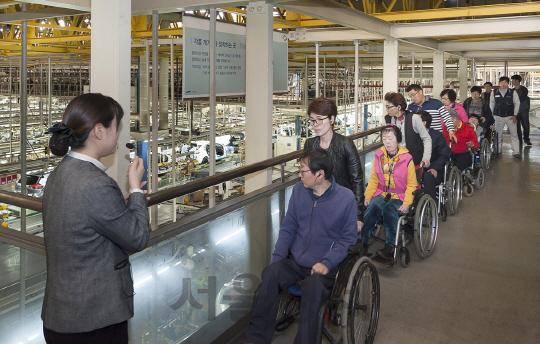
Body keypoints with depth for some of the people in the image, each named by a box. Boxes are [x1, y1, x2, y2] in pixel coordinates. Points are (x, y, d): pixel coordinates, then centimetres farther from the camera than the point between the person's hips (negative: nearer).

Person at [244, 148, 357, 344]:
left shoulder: (346, 198, -6)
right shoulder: (299, 190, 6)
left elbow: (348, 238, -1)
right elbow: (288, 227, 10)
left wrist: (327, 263, -15)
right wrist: (277, 258, -2)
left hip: (324, 267, -3)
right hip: (294, 262, 3)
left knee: (314, 286, -35)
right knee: (271, 273, -27)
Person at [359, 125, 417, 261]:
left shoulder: (406, 158, -2)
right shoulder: (378, 156, 9)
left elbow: (411, 185, -1)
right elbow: (374, 180, 12)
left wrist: (406, 203, -14)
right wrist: (368, 196, -3)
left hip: (399, 197, -3)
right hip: (381, 194, 3)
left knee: (389, 209, -34)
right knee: (372, 207, -29)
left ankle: (390, 247, -33)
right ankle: (362, 241, -27)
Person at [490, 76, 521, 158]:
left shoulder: (513, 92, -3)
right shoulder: (494, 92, 1)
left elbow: (517, 103, 2)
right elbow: (492, 103, 13)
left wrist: (515, 115, -4)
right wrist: (491, 113, 7)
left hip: (510, 117, -1)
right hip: (498, 117, 1)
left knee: (514, 134, -1)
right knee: (498, 134, 9)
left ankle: (516, 152, 3)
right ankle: (498, 151, 23)